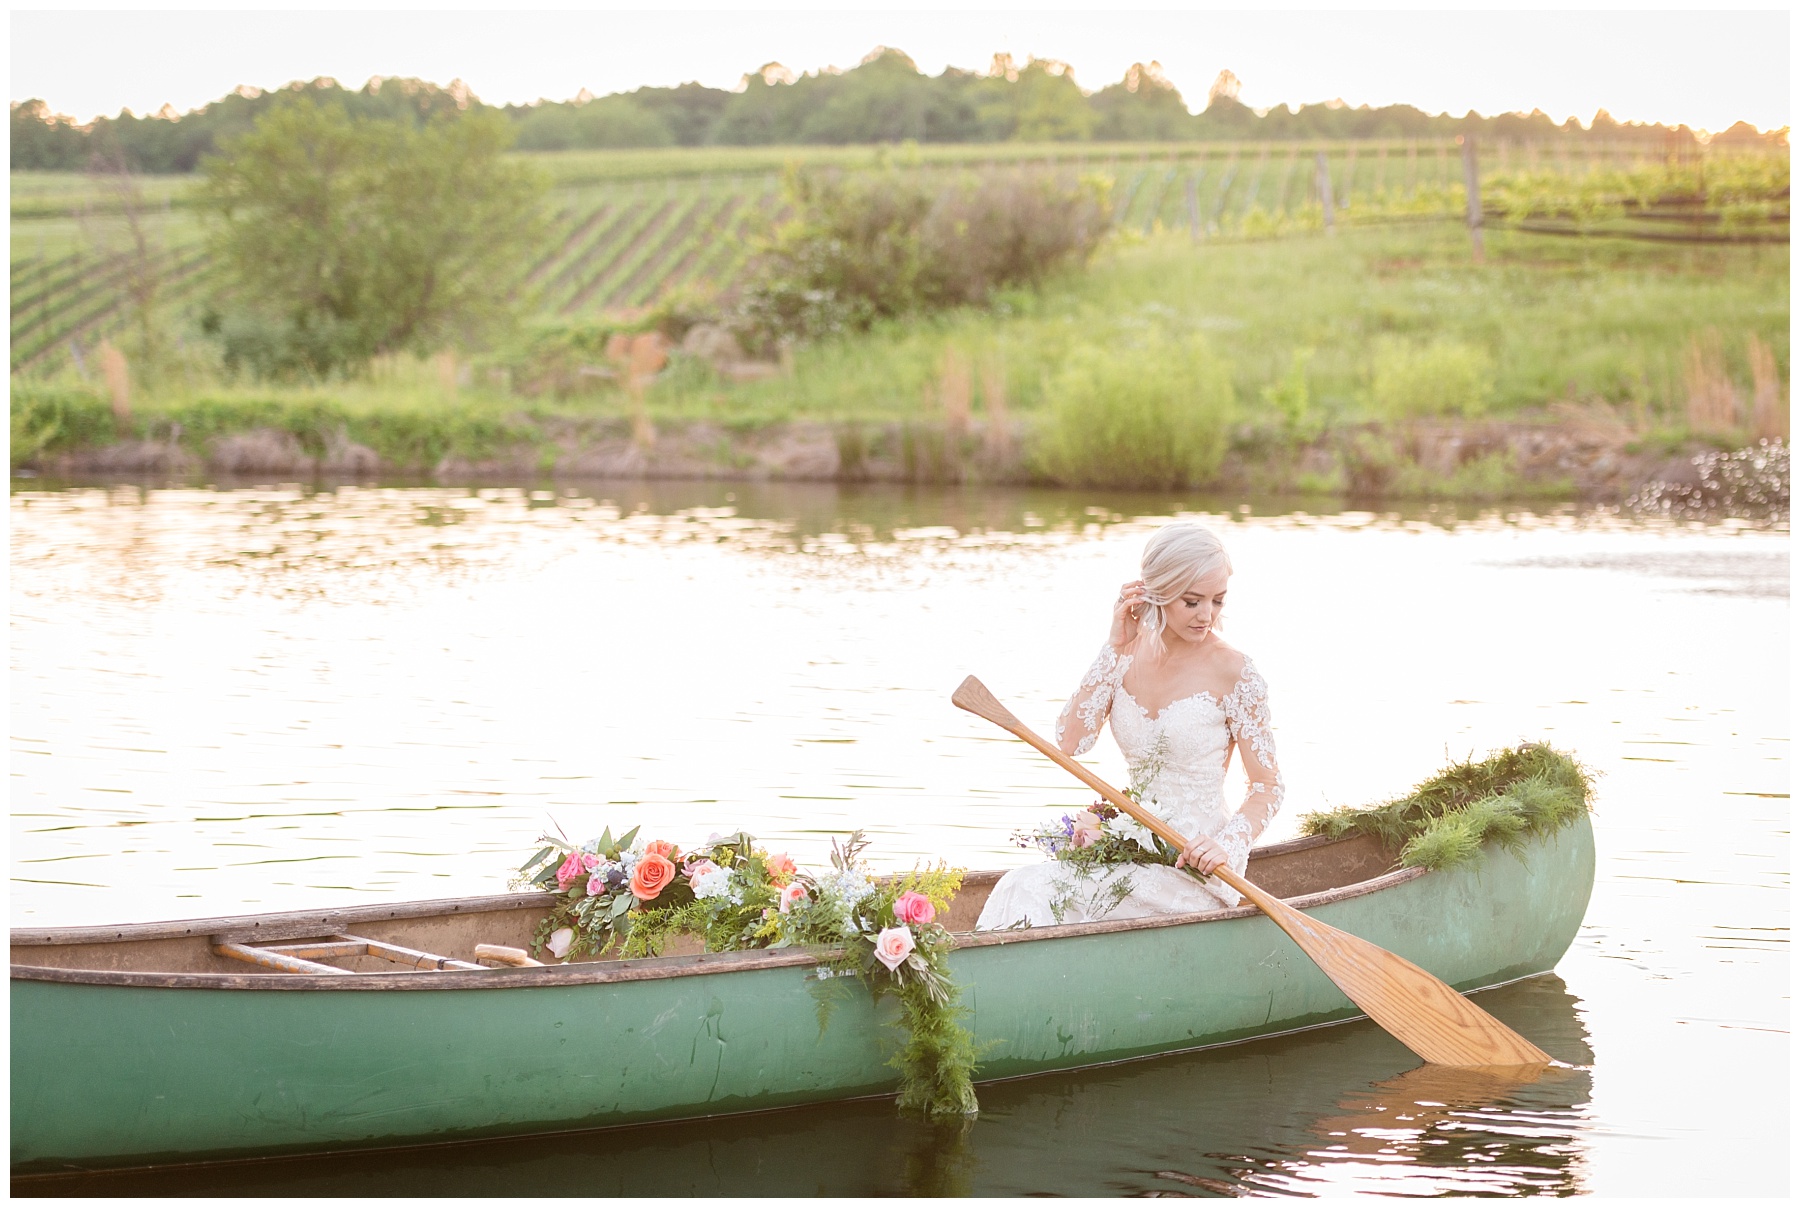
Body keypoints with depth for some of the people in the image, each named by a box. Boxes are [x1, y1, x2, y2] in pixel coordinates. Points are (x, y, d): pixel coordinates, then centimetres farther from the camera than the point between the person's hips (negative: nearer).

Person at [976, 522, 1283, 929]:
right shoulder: (1128, 656, 5)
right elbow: (1071, 743, -7)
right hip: (1134, 842, 5)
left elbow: (1267, 786, -5)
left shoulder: (1233, 672, -9)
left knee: (1037, 896, -24)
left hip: (1193, 862, -5)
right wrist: (1115, 647, -7)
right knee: (1023, 890, -21)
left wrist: (1228, 845, -24)